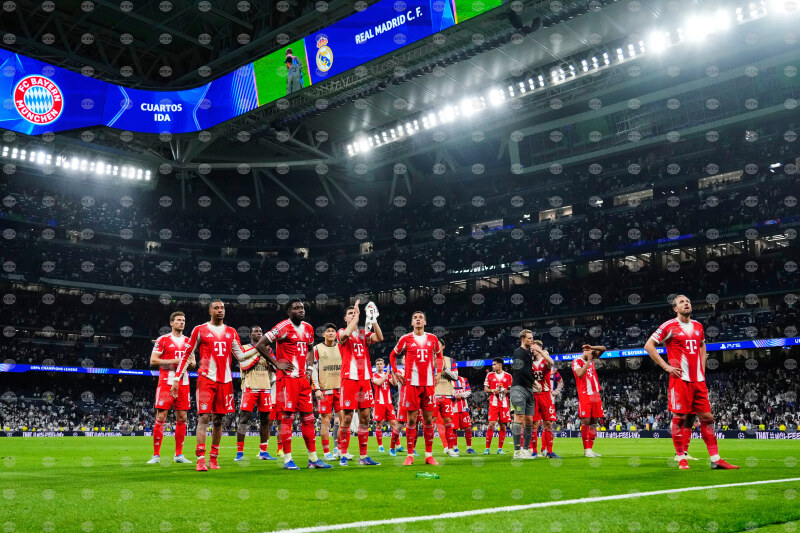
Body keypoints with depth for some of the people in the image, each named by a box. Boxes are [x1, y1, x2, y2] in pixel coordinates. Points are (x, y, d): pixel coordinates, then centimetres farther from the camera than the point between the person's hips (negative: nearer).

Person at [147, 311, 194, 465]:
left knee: (182, 418, 5)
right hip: (166, 383, -5)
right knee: (160, 418, -6)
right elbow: (153, 361, -5)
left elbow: (193, 362, 21)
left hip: (183, 384, 5)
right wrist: (174, 361, -13)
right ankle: (156, 455, 0)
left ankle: (179, 455, 12)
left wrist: (191, 363, -4)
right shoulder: (163, 340, 0)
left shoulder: (188, 341, 15)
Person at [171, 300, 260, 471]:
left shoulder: (231, 333, 14)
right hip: (206, 379, -4)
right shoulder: (199, 330, 3)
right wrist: (177, 378, -1)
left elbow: (241, 356, 15)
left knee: (219, 420, 7)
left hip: (225, 381, 4)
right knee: (204, 417, -11)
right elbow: (187, 356, 4)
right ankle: (201, 459, -12)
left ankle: (213, 458, 15)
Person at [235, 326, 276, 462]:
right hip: (250, 387, -4)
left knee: (265, 419, 3)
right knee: (244, 418, -7)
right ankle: (240, 452, -4)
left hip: (265, 388, 4)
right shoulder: (245, 348, 6)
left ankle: (263, 451, 10)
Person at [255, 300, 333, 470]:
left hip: (303, 379, 7)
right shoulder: (282, 327, -9)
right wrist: (276, 363, -10)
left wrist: (308, 366, 14)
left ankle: (313, 458, 13)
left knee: (308, 417, 7)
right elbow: (260, 345, -10)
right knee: (287, 417, -3)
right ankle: (287, 459, 3)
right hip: (287, 378, -7)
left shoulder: (308, 328, 13)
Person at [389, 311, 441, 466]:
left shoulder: (432, 339, 9)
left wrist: (438, 373, 15)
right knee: (411, 419, -2)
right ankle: (410, 455, 4)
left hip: (429, 383, 2)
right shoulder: (406, 339, 2)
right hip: (412, 383, -2)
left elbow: (438, 355, 25)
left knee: (428, 419, 4)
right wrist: (396, 373, 4)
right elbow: (393, 355, 14)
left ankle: (429, 455, 11)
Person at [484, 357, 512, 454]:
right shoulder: (490, 375, 8)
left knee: (503, 425, 1)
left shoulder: (508, 376, 7)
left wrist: (506, 391, -9)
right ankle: (487, 448, -3)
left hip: (504, 403, 1)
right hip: (493, 402, -1)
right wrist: (493, 390, -9)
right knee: (491, 424, -9)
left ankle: (500, 449, 10)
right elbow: (485, 389, 9)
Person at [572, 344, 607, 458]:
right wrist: (588, 361, -14)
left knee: (594, 422, 4)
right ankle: (586, 450, -7)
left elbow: (603, 349, 17)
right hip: (584, 395, -6)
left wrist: (591, 347, 1)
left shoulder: (592, 359, 16)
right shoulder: (577, 361, -3)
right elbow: (580, 374, -19)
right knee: (586, 421, -10)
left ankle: (590, 449, 8)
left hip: (595, 394, 7)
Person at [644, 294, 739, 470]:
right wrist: (666, 366, -8)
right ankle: (681, 459, 5)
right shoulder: (669, 326, -3)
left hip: (698, 380, 6)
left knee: (707, 417, 4)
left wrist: (702, 369, 17)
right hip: (680, 379, -5)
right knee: (679, 418, -4)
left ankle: (715, 459, 8)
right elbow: (648, 346, -3)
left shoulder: (698, 326, 14)